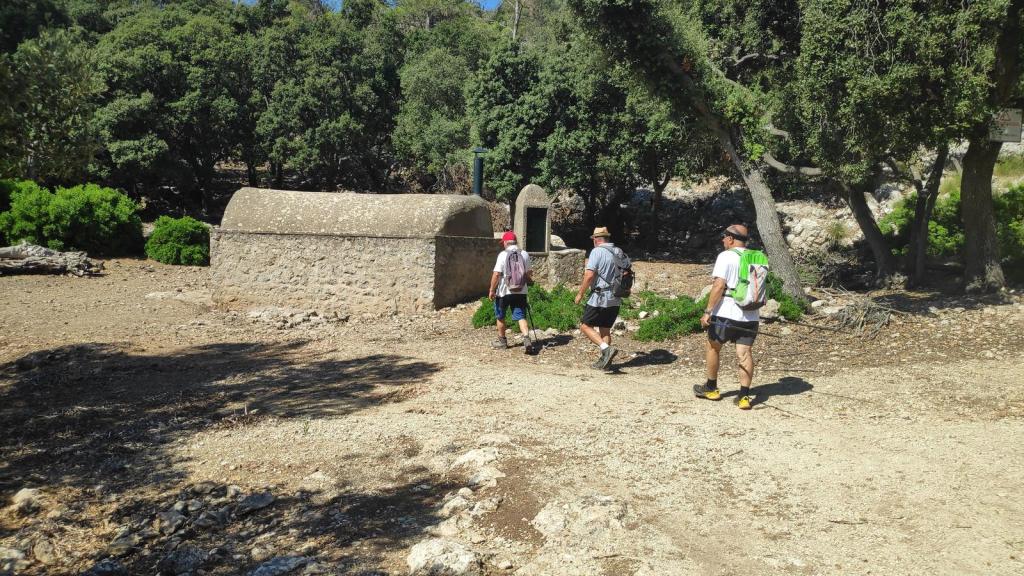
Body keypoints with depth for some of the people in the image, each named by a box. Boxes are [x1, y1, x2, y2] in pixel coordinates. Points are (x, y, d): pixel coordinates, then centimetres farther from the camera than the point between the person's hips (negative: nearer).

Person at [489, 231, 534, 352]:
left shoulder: (503, 255, -11)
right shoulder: (524, 254, 2)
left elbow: (496, 274, -14)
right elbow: (528, 274, 8)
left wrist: (492, 290, -6)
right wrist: (529, 280, 30)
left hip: (504, 292, -3)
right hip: (520, 292, 3)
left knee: (500, 316, 15)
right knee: (521, 316, 3)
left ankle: (502, 341, 26)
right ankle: (526, 338, -19)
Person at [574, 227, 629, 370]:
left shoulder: (597, 251, -11)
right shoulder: (620, 252, 10)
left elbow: (589, 275, -18)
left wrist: (580, 293, -9)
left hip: (600, 298, -7)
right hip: (616, 300, 7)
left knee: (585, 326, 1)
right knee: (605, 329, 15)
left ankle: (606, 349, -15)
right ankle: (604, 361, 15)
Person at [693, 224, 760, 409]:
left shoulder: (726, 256, -9)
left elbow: (719, 285, -17)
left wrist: (708, 311, -16)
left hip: (726, 313, -5)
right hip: (750, 316, 5)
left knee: (712, 347, 13)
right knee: (745, 354, 4)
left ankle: (711, 388, 24)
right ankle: (744, 396, -1)